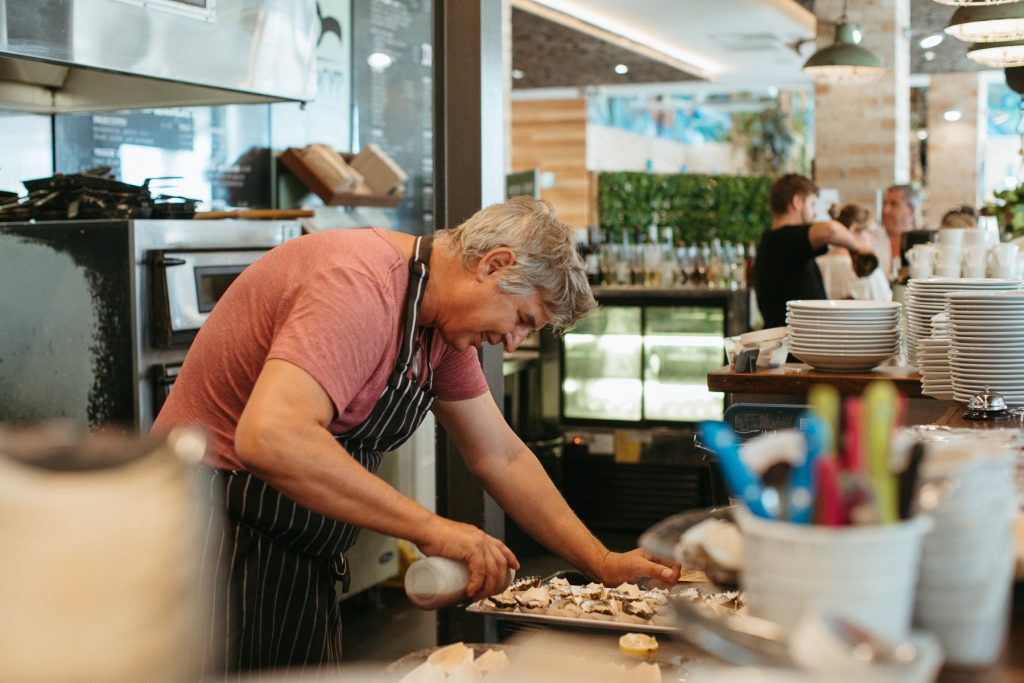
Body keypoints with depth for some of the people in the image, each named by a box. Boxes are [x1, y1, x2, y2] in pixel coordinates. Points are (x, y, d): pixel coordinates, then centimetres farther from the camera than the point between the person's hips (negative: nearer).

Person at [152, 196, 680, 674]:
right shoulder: (363, 287, -25)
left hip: (300, 563, 9)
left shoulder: (441, 323, 6)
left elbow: (500, 458, 14)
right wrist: (430, 529, -34)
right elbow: (270, 438, -39)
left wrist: (602, 564, 11)